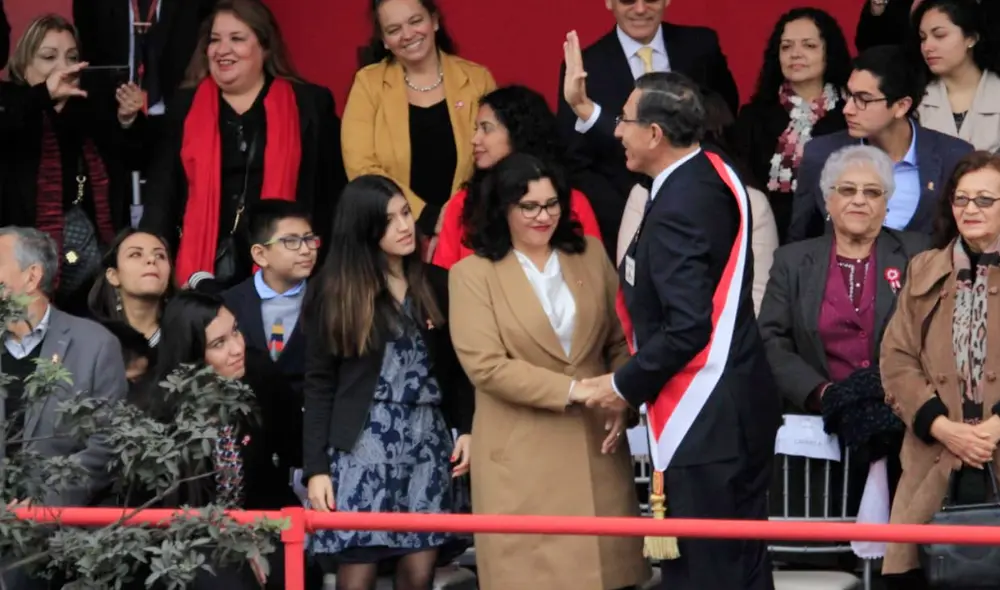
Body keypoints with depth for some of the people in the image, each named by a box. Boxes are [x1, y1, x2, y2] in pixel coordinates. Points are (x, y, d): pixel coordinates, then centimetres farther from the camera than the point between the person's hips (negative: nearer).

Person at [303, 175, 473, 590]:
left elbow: (457, 368, 14)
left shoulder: (438, 284, 9)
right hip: (363, 442, -3)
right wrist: (316, 467, -5)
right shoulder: (334, 291, 1)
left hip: (428, 439, 3)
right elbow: (319, 383, 0)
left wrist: (467, 428, 1)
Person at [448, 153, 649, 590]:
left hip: (596, 444, 4)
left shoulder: (591, 256, 11)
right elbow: (486, 365, -12)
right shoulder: (473, 273, -3)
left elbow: (622, 342, 11)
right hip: (521, 455, -3)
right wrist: (572, 390, -16)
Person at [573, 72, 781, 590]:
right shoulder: (714, 173, 6)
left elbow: (686, 328, -24)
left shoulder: (678, 208, -22)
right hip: (739, 407, 10)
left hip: (703, 424, -10)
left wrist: (624, 386, -11)